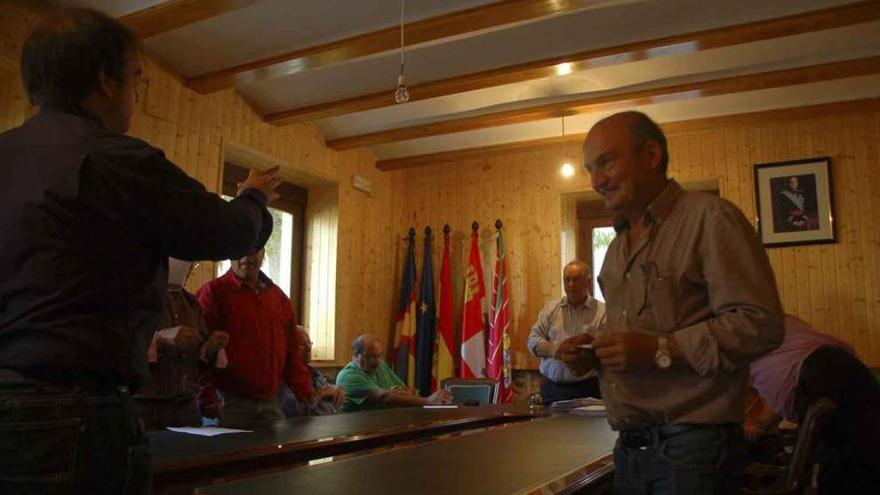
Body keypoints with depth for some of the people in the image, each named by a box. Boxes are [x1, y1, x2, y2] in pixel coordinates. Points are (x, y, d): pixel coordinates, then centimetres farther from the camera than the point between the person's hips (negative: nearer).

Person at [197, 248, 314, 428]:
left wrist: (306, 392, 8)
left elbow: (292, 351, 16)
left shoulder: (279, 297, 14)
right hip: (229, 404, -5)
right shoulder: (214, 292, -3)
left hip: (271, 404, 5)